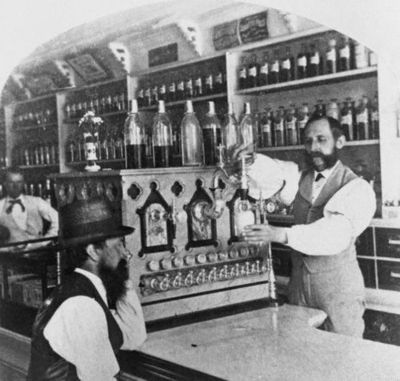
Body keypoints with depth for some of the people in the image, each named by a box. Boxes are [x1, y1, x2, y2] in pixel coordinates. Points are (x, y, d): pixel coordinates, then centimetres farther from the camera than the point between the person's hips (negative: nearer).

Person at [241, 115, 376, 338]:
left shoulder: (357, 188, -9)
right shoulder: (299, 179, 10)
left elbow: (336, 233, -25)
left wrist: (282, 235, -37)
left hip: (339, 288, -4)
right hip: (299, 285, 5)